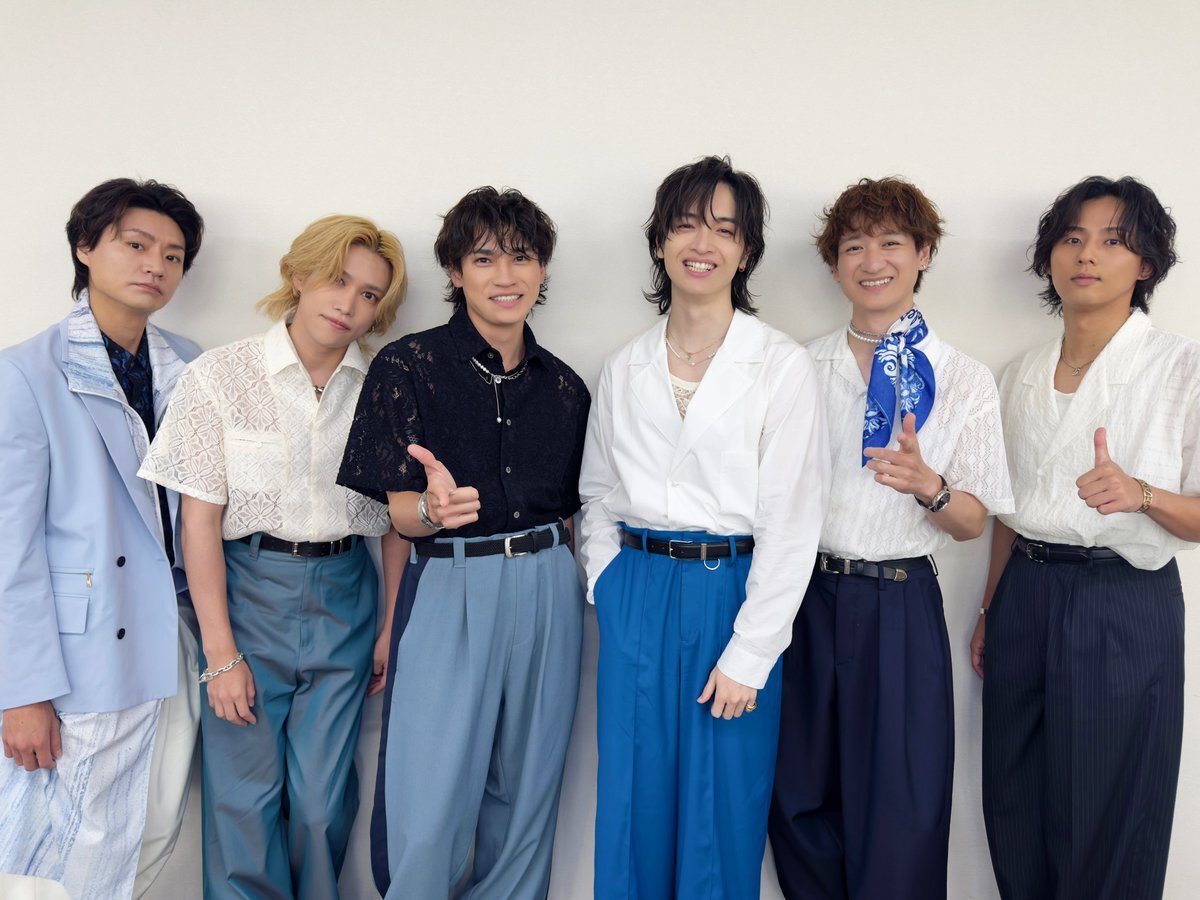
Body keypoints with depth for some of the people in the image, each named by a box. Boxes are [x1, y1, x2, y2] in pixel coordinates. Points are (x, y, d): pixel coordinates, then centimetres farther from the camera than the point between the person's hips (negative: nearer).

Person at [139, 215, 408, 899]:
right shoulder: (222, 374, -6)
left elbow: (397, 519, 5)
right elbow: (200, 518, -7)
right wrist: (221, 653, -8)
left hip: (346, 597, 2)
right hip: (248, 590, -1)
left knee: (323, 799, 8)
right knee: (246, 797, 6)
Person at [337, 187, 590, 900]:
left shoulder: (564, 386, 8)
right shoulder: (409, 366, -4)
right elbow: (402, 513, -6)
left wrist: (551, 576, 8)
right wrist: (436, 508, -27)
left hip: (547, 595, 4)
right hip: (450, 593, -3)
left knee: (527, 800, 13)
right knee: (426, 817, -2)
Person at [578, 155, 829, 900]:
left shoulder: (783, 366, -7)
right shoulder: (625, 369, 7)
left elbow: (792, 521, -9)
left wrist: (749, 655, -10)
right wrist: (608, 584, 1)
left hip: (731, 595, -3)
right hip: (636, 599, 4)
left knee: (722, 814, 9)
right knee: (633, 803, 13)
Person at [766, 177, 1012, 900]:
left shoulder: (965, 380, 1)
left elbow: (973, 522, 0)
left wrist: (928, 485, -21)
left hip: (902, 606, -2)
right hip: (806, 599, 2)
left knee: (899, 807, 5)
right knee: (801, 798, 12)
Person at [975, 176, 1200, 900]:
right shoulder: (1022, 377, 8)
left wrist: (1140, 494, -27)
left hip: (1125, 606, -4)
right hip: (1026, 598, 5)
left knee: (1105, 821, 8)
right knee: (1017, 812, 14)